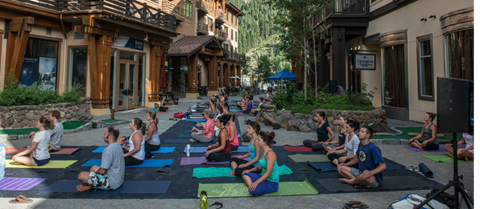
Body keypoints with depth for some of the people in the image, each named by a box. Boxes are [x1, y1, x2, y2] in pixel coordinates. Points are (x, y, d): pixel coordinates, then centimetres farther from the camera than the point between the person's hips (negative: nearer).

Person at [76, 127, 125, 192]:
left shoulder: (108, 150, -25)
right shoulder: (118, 145, 5)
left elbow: (103, 171, -21)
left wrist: (96, 172, 0)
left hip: (111, 183, -10)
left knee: (81, 175, -14)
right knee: (94, 167, 25)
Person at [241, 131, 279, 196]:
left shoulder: (270, 153, -23)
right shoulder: (264, 151, 7)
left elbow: (268, 172, -26)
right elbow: (260, 166, 21)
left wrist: (256, 182, -28)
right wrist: (249, 170, 14)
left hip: (272, 183, -10)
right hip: (264, 178, 10)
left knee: (253, 191, -33)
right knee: (245, 174, 10)